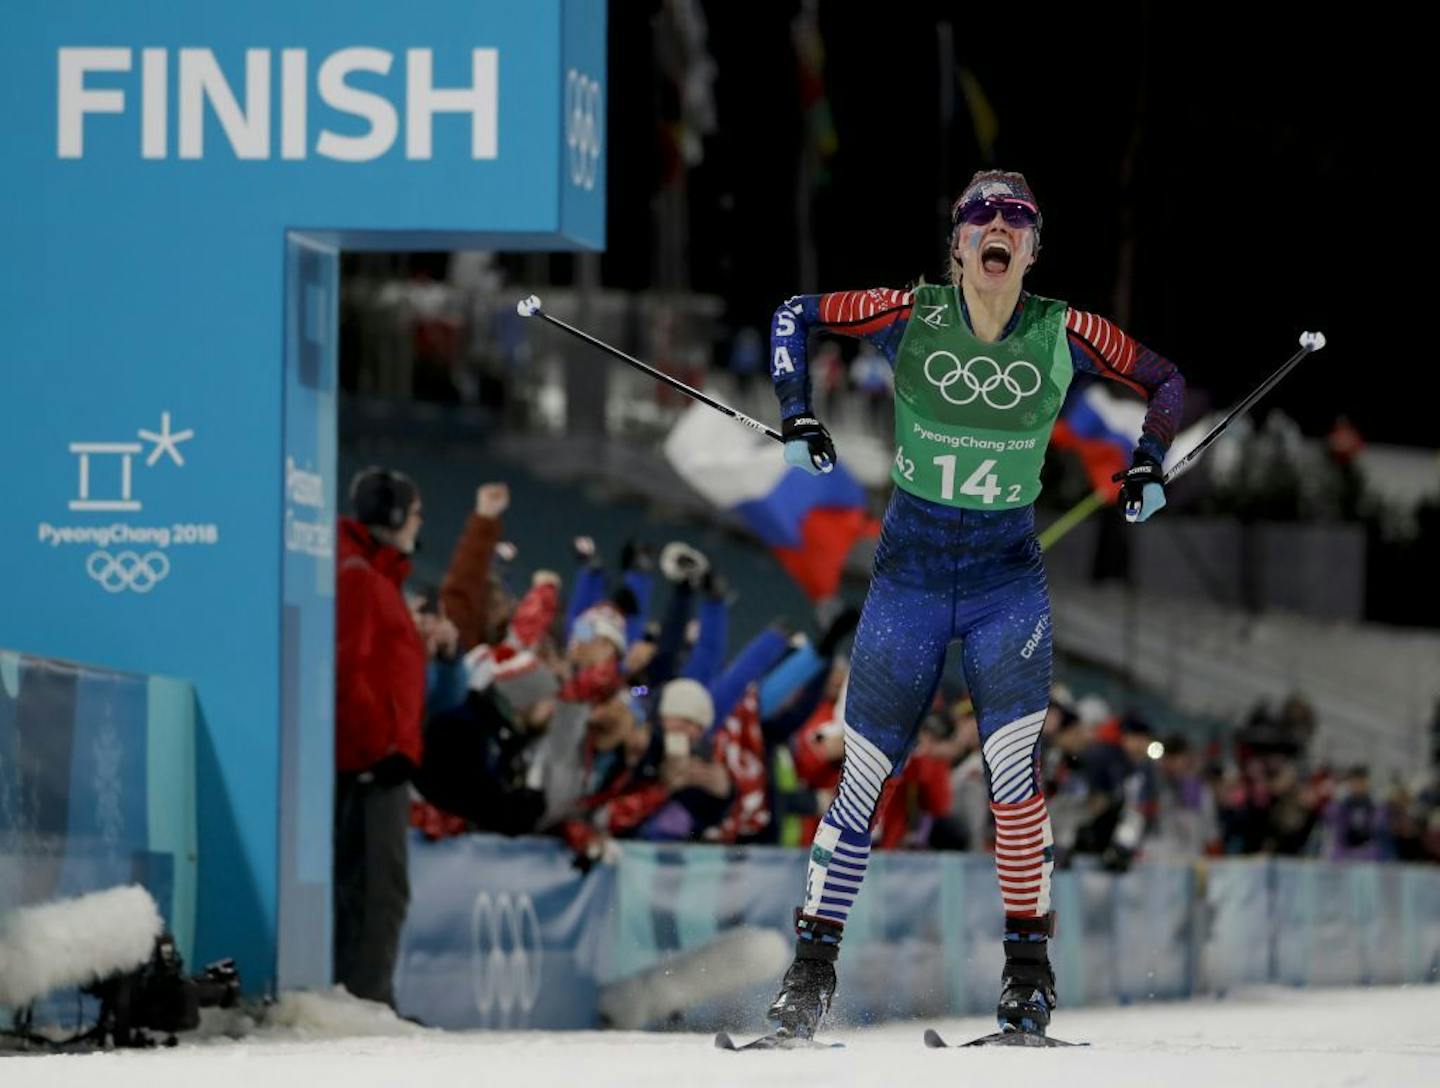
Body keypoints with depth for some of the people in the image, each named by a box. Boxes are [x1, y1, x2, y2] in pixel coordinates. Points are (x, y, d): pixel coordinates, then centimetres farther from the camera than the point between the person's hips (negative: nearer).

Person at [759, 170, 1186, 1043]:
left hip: (1009, 580, 0)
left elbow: (1164, 379, 9)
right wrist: (798, 417, -4)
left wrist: (1150, 465, -5)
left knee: (1014, 768, -15)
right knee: (864, 776, 2)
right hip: (910, 575, 1)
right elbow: (796, 313, 6)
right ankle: (814, 968, 12)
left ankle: (1028, 967, -4)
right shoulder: (912, 318, -8)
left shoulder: (1061, 334, -7)